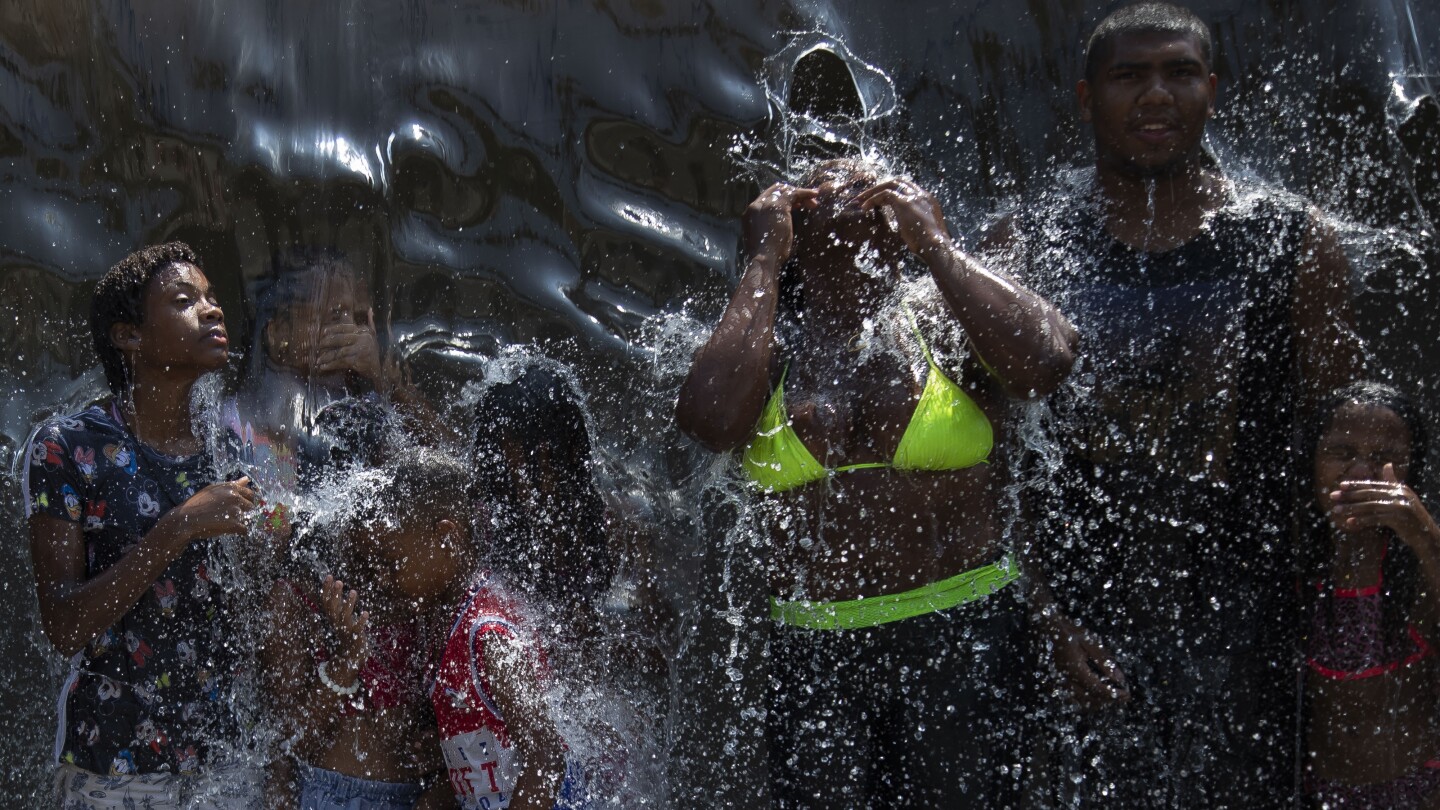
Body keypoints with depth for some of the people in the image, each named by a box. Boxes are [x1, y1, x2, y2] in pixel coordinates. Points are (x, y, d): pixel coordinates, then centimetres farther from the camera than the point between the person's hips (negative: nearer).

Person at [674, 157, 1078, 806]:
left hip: (963, 638, 0)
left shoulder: (943, 314, 3)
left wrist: (934, 242, -8)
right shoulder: (763, 337, 5)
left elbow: (1047, 362, -18)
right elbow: (710, 421, -18)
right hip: (811, 653, 1)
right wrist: (764, 260, -7)